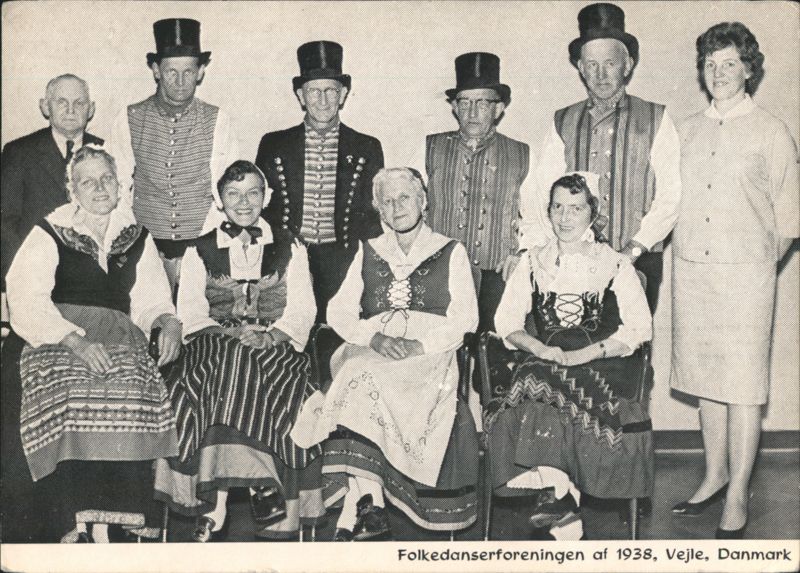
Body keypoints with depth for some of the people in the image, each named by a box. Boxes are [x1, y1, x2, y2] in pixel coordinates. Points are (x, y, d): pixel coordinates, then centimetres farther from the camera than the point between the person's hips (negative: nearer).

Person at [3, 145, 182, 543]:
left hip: (119, 342, 2)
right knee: (73, 398, -32)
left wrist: (167, 322, -3)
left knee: (131, 398, -30)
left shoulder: (136, 238, 22)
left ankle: (117, 520, -30)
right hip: (57, 341, -2)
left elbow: (152, 298, 21)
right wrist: (75, 340, -16)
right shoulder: (49, 234, 10)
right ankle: (81, 527, -31)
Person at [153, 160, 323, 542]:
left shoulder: (289, 248, 16)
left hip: (275, 348, 0)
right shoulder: (200, 251, 16)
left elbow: (302, 310, 7)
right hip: (214, 346, 0)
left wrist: (271, 336, -12)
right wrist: (227, 332, -12)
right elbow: (190, 313, 6)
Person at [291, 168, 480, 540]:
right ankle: (370, 507, -37)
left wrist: (418, 345, -13)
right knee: (357, 371, -33)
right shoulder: (368, 252, 22)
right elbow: (339, 311, 11)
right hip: (371, 349, 3)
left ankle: (356, 507, -32)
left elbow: (464, 318, 2)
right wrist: (374, 337, -9)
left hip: (431, 353, -2)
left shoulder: (451, 252, 14)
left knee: (364, 382, -33)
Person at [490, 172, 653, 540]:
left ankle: (555, 493, -24)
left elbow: (639, 328, 1)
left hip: (601, 363, -2)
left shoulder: (615, 265, 11)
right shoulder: (533, 263, 18)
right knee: (534, 384, -33)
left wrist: (588, 353, -13)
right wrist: (539, 349, -9)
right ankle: (561, 495, -29)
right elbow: (506, 321, 11)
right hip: (543, 362, 2)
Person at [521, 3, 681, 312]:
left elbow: (669, 196, -1)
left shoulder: (656, 119, 6)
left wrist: (634, 249, -11)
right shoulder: (563, 123, 11)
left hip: (638, 264, -1)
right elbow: (540, 193, 4)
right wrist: (531, 252, -10)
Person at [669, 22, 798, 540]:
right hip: (690, 269, 4)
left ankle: (738, 499, 7)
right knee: (706, 380, 11)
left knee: (744, 386, -2)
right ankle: (715, 476, 26)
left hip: (745, 273, -4)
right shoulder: (688, 131, 11)